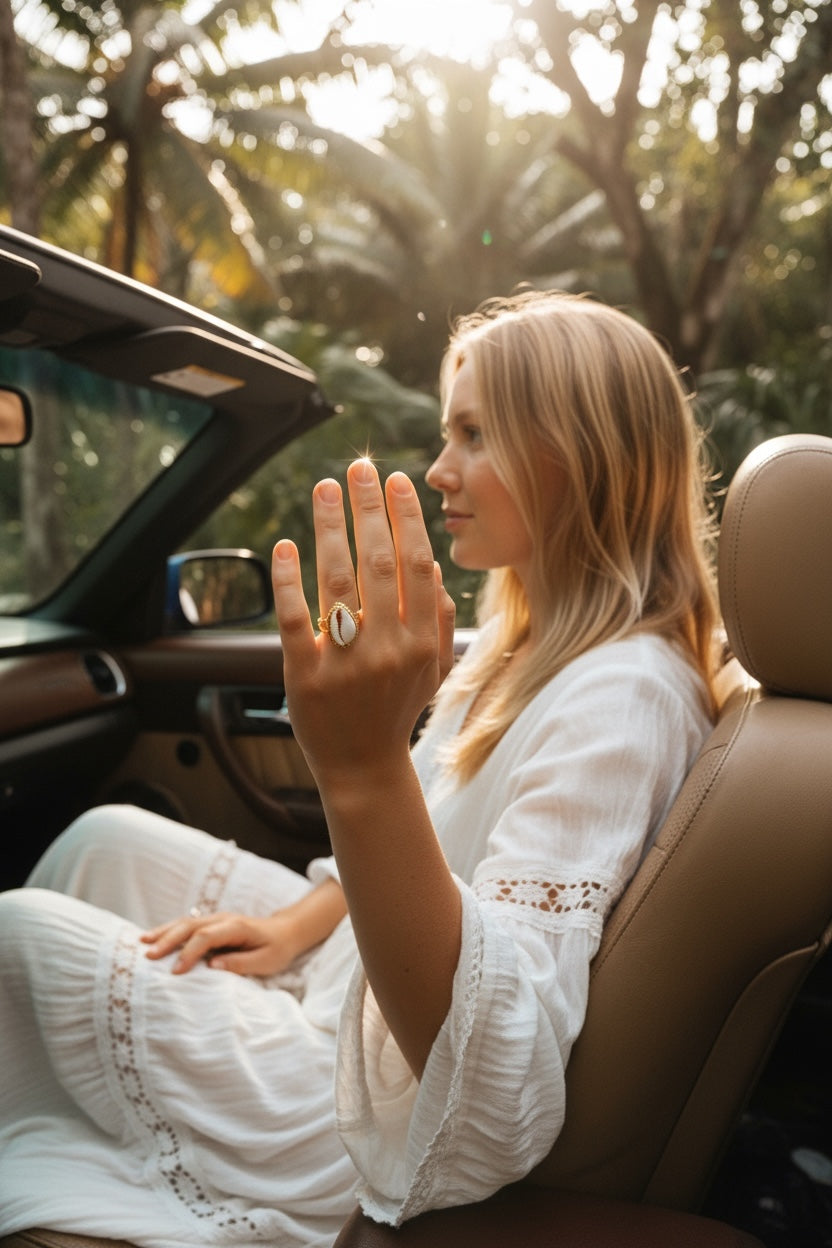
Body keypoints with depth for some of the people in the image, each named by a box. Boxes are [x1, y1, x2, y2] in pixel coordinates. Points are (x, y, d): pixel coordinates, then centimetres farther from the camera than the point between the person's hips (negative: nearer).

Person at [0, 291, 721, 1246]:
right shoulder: (528, 640, 3)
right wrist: (298, 921, 1)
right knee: (107, 840, 11)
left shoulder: (622, 697, -28)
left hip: (389, 1125, -9)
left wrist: (365, 771, -49)